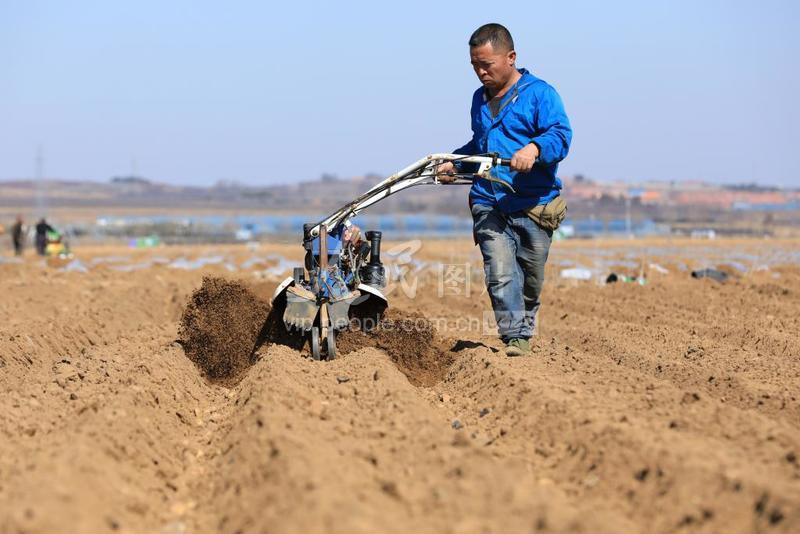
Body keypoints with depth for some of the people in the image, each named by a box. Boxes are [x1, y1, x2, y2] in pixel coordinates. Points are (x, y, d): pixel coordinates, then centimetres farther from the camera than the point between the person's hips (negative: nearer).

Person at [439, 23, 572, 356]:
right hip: (488, 203, 4)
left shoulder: (539, 93, -3)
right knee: (500, 273, -14)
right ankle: (514, 339, -15)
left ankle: (524, 334, 28)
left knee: (530, 278, 9)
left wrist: (534, 148, -36)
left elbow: (561, 134, -17)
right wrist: (454, 163, 20)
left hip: (534, 204, -4)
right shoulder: (479, 99, 18)